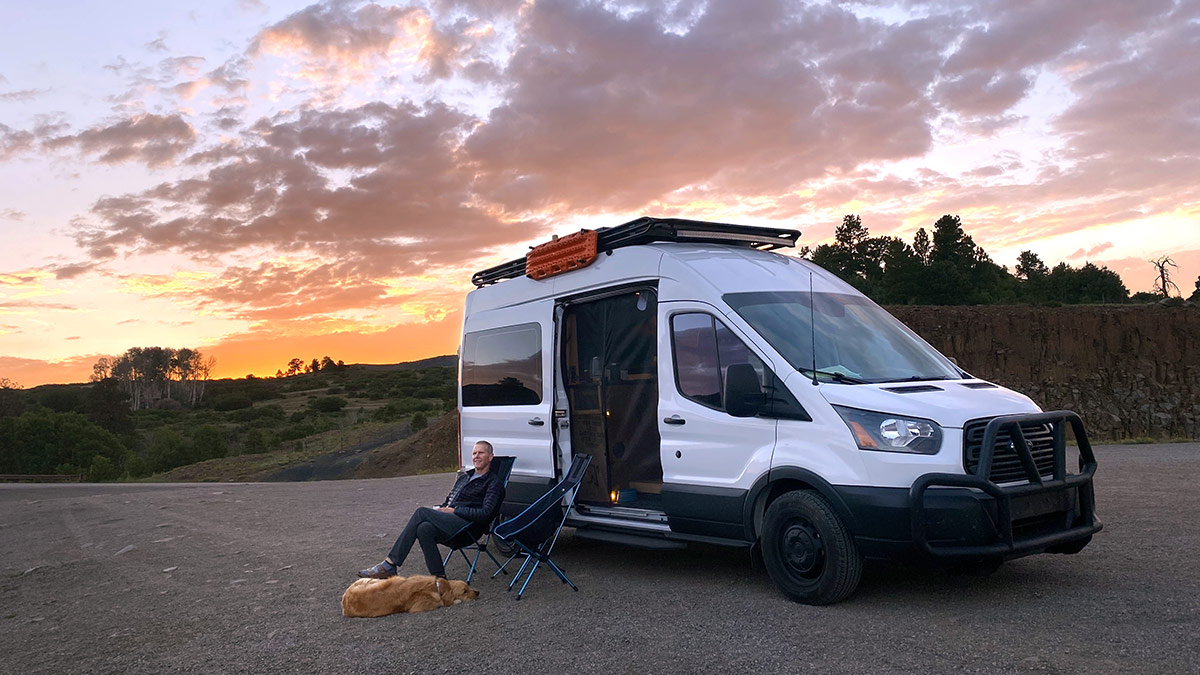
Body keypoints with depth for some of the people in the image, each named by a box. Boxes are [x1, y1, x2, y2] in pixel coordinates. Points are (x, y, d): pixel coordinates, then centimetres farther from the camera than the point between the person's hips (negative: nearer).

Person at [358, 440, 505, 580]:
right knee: (424, 528, -29)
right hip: (449, 522, 7)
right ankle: (440, 578, -26)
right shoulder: (464, 476, 28)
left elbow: (485, 514, -9)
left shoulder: (493, 482, 4)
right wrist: (440, 510, 6)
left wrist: (455, 510, -9)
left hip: (467, 525, -7)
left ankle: (389, 565, -25)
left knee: (421, 512, -24)